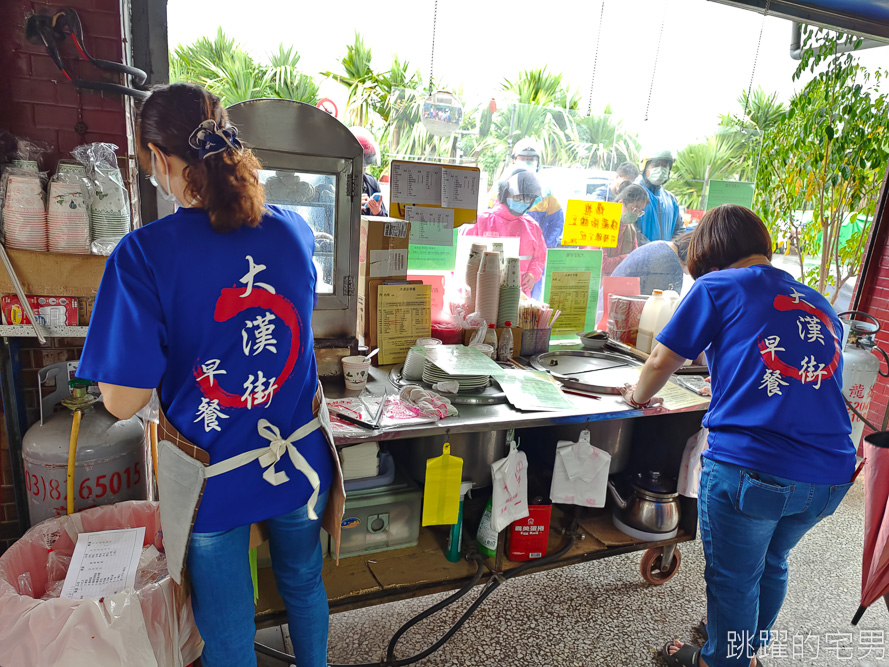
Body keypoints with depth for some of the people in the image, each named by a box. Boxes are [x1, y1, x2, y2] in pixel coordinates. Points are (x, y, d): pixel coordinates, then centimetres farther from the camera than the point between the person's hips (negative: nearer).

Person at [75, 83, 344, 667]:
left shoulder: (144, 255, -21)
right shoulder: (295, 231, -9)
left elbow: (123, 402, -18)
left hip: (213, 479, -3)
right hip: (299, 463, 4)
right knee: (304, 584, 29)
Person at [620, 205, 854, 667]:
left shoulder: (718, 286, -1)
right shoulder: (820, 305, 16)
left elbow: (662, 361, 0)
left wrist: (638, 397, 20)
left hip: (749, 468, -6)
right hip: (831, 475, 7)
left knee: (734, 577, 15)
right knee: (772, 564, 27)